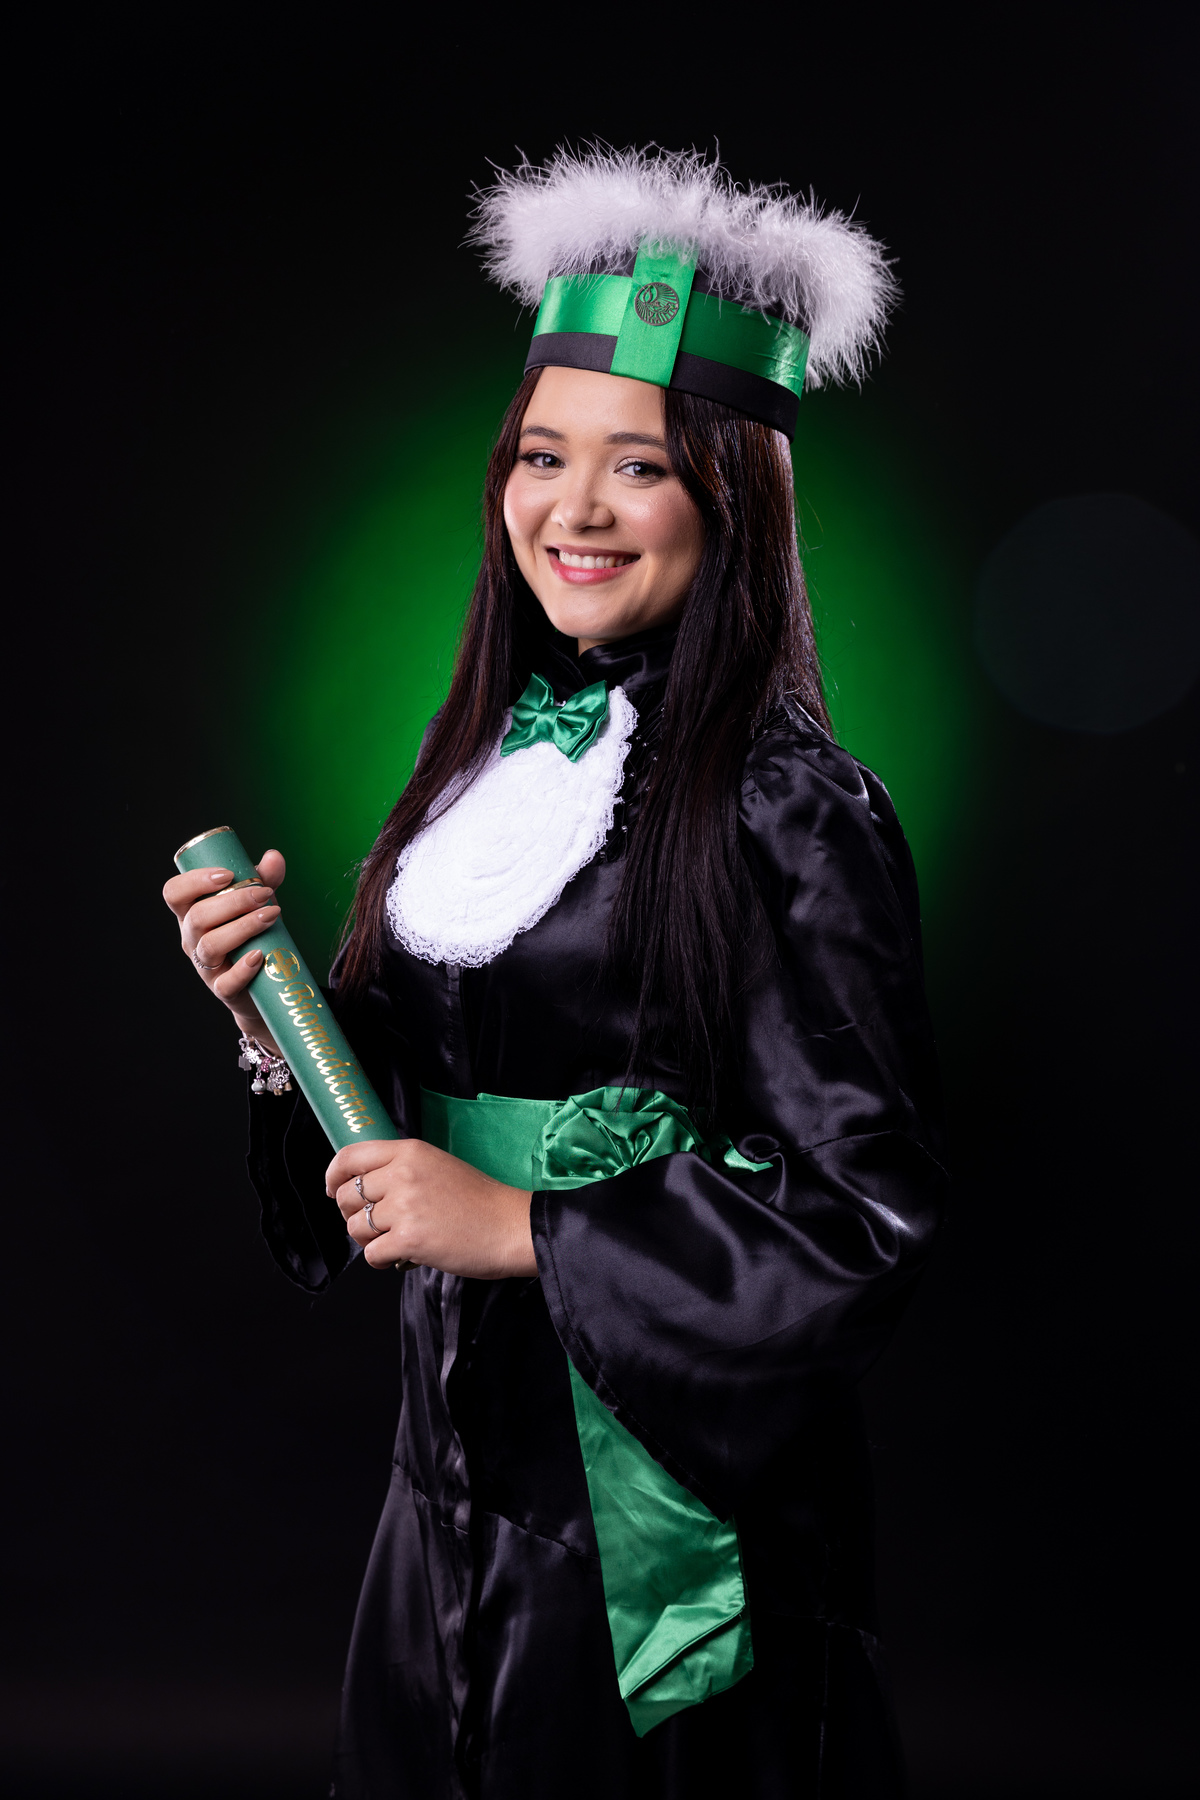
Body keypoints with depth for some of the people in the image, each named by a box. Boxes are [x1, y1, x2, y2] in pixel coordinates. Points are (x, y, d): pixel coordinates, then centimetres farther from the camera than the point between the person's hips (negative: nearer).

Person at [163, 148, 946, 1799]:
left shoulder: (789, 810, -16)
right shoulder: (492, 763, 5)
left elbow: (869, 1213, -18)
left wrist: (522, 1229, -19)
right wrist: (279, 1012, -7)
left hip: (671, 1496, -6)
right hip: (466, 1475, 6)